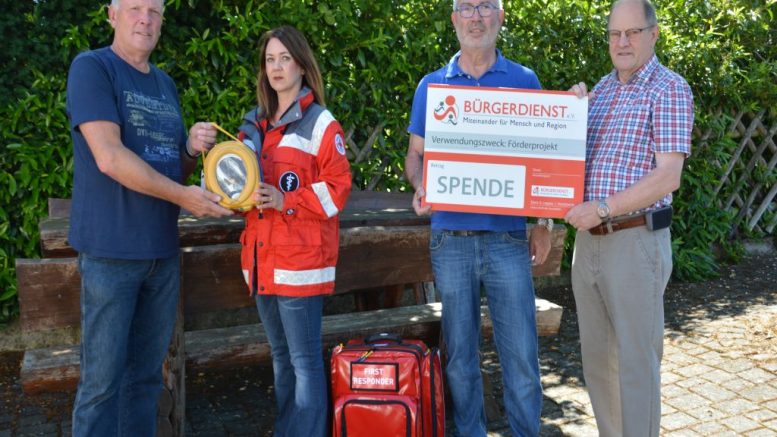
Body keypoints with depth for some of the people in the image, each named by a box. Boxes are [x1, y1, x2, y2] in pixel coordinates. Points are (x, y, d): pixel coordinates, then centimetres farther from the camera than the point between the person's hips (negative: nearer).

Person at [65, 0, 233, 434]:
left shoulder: (166, 84, 14)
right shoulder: (91, 67, -6)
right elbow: (109, 157, -18)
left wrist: (193, 149, -2)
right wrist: (183, 196, -15)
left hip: (164, 249, 6)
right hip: (111, 250, -6)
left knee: (148, 374, 13)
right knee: (103, 379, 0)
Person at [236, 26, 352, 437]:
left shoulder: (320, 123, -5)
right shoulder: (254, 124, 15)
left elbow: (337, 187, -10)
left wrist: (284, 201, -19)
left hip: (300, 259, -7)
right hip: (262, 258, 7)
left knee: (304, 360, -3)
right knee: (280, 356, 16)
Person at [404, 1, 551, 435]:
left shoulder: (525, 81, 6)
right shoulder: (432, 85, 8)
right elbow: (416, 155, 10)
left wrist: (543, 225, 2)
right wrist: (421, 188, -12)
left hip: (508, 239, -1)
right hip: (451, 237, 1)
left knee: (522, 354, 0)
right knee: (460, 354, 10)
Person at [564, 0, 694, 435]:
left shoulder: (669, 89, -7)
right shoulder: (600, 89, 14)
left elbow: (668, 177, -16)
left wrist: (603, 209, -21)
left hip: (637, 240, -7)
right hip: (588, 239, 7)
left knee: (636, 359, 1)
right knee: (597, 355, 15)